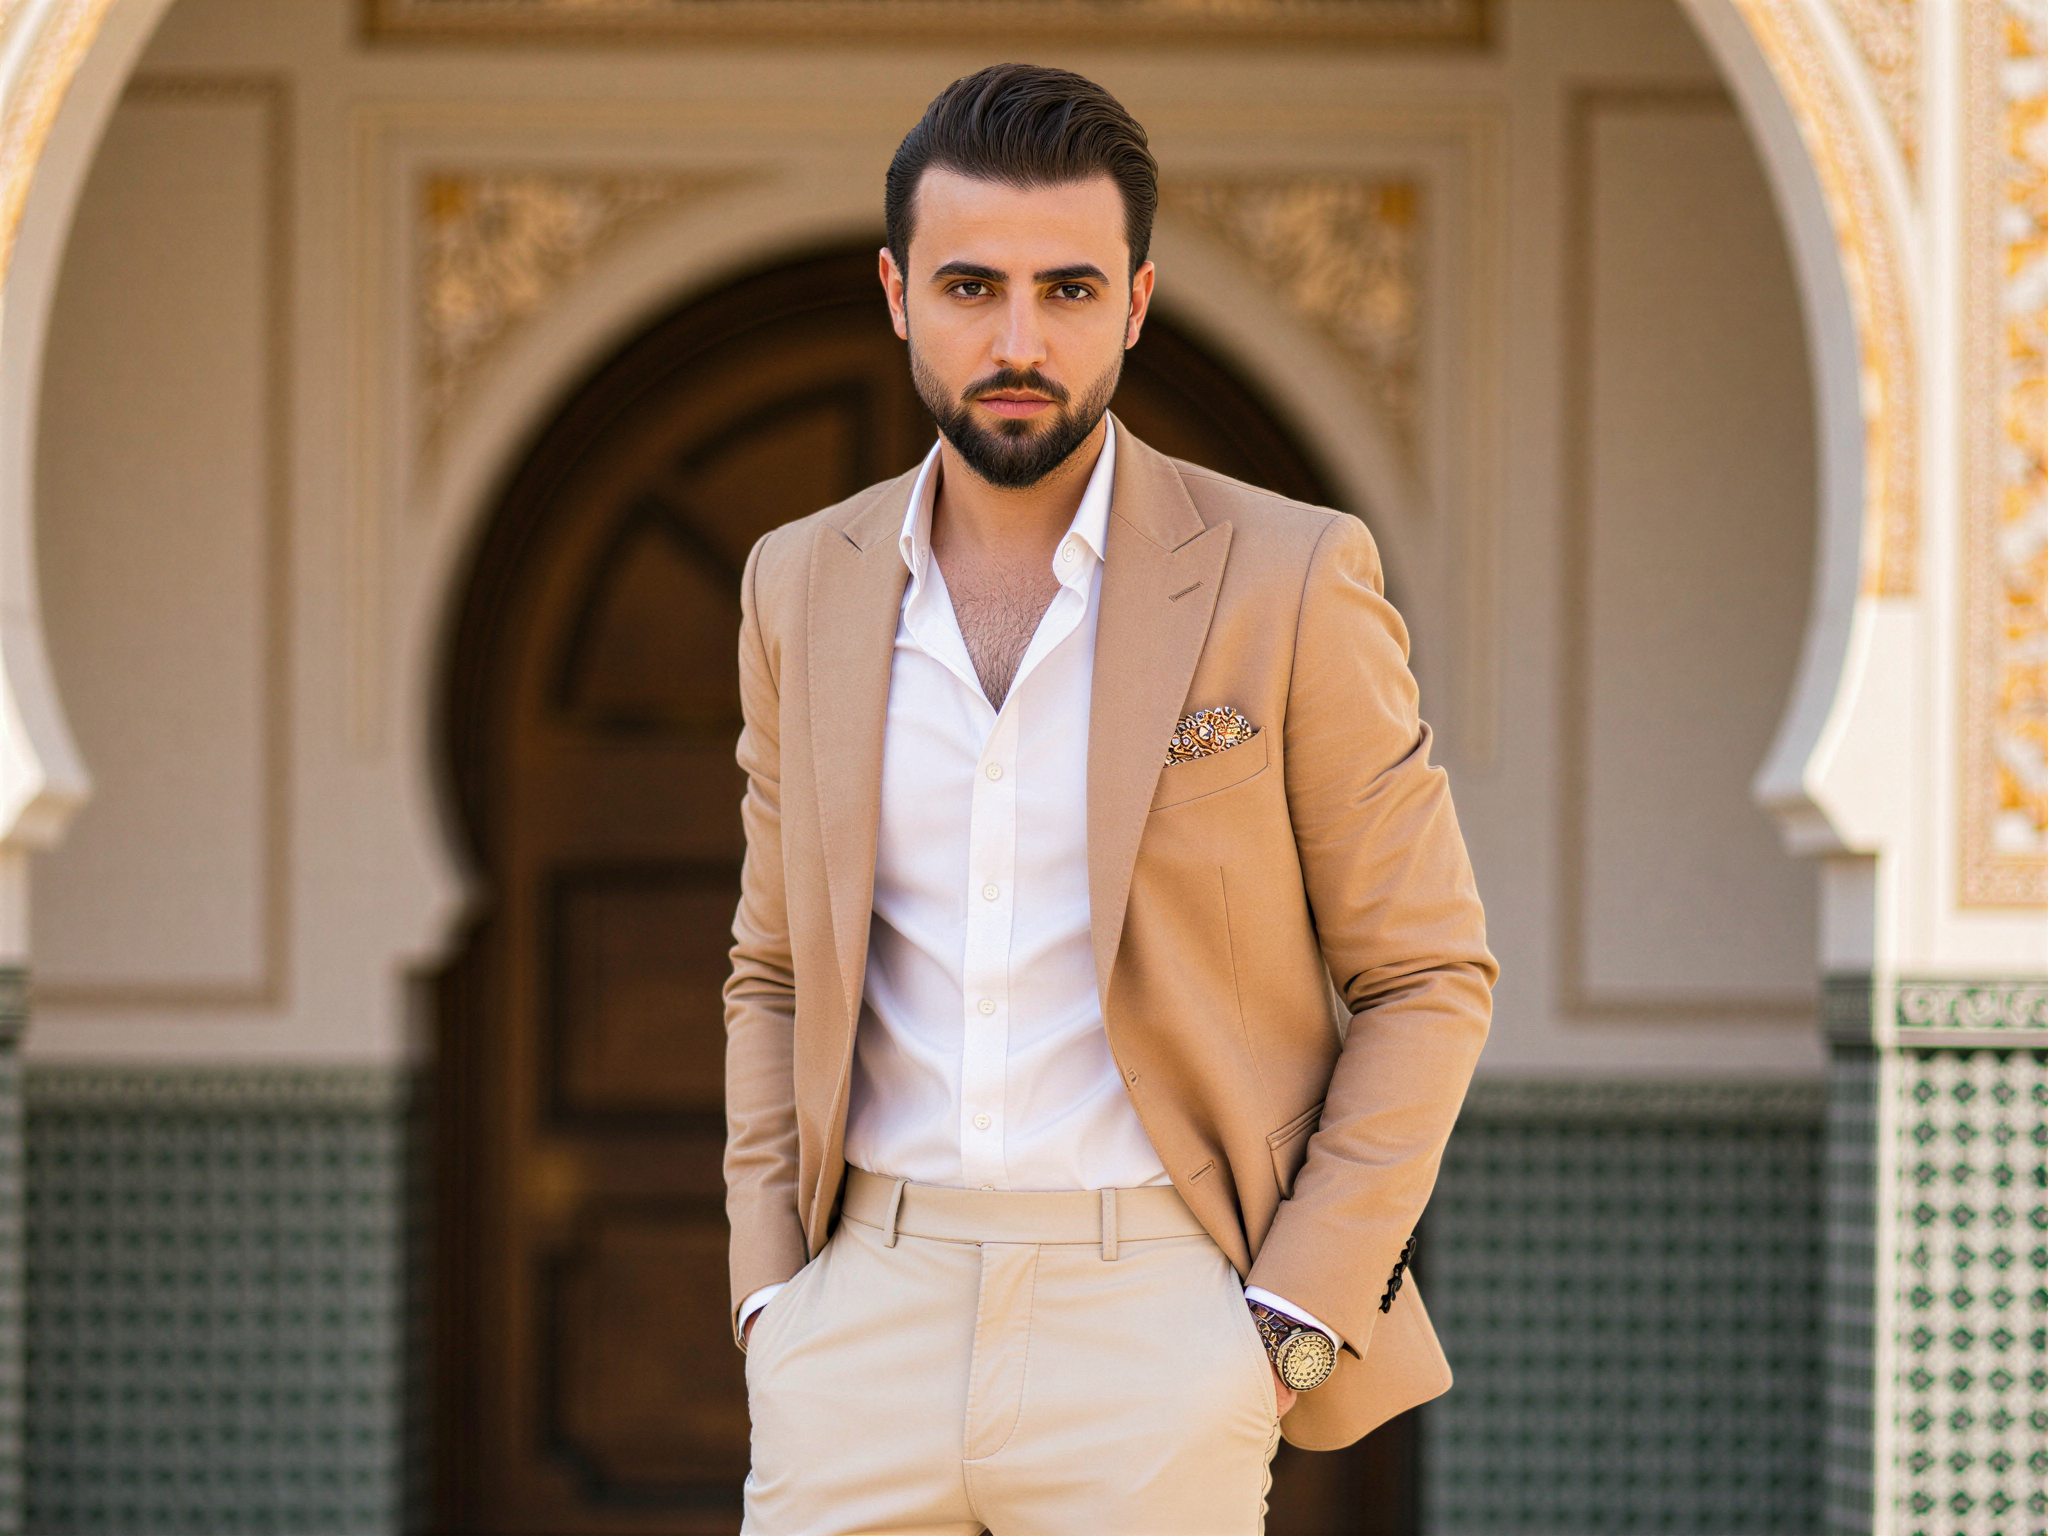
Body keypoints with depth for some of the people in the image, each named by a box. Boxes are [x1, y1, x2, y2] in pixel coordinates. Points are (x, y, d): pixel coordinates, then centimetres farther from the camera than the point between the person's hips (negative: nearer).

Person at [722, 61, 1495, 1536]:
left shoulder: (1287, 581, -4)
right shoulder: (805, 587, 9)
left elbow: (1427, 978, 0)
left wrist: (1290, 1322, -8)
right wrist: (773, 1296, 4)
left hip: (1156, 1310, -3)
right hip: (874, 1306, 3)